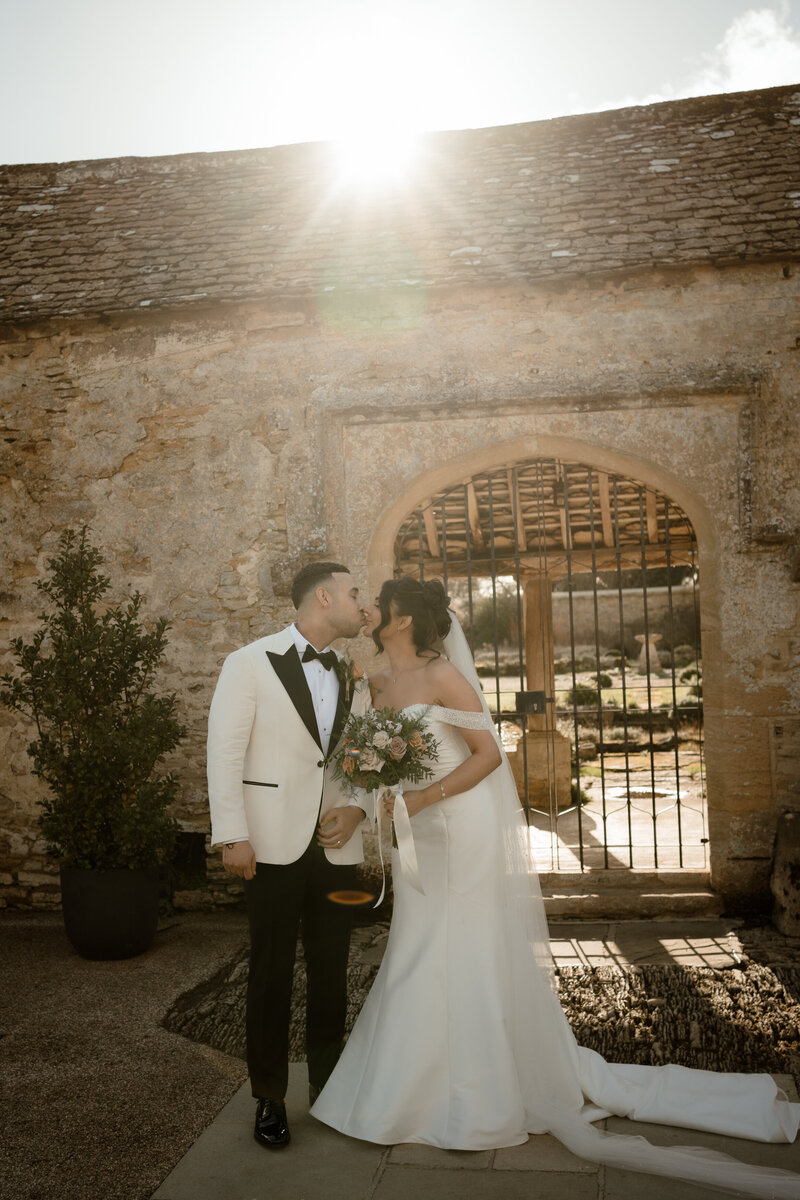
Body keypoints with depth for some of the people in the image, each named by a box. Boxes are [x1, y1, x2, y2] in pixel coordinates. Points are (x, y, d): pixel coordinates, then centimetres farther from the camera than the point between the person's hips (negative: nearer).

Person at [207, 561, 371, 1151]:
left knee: (332, 973, 13)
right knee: (271, 975, 8)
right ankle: (269, 1098, 26)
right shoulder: (251, 663, -4)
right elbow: (225, 753, -8)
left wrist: (357, 807, -5)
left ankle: (328, 1086, 31)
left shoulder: (353, 677, 12)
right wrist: (233, 836, -13)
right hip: (274, 845, -4)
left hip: (336, 845, 4)